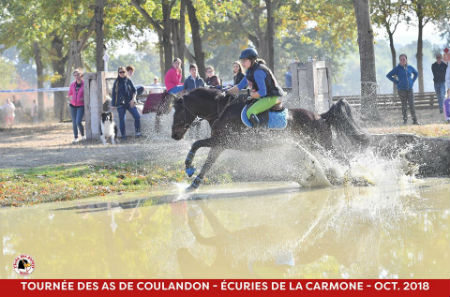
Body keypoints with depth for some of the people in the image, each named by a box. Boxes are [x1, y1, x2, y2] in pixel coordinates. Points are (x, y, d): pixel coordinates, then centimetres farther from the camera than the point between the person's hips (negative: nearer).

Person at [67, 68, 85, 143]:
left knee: (78, 122, -14)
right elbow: (69, 94, 17)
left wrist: (83, 98, -15)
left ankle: (83, 136, 7)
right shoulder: (72, 85, 5)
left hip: (81, 106, -4)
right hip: (73, 105, 4)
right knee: (74, 122, 5)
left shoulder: (84, 84, -7)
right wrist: (71, 98, -4)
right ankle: (75, 138, 15)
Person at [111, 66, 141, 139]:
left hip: (130, 102, 0)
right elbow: (114, 93, 9)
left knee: (137, 116, -14)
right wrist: (113, 104, 6)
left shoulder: (128, 81, 7)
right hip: (120, 104, 0)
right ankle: (123, 135, 7)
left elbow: (134, 91, 8)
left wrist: (133, 99, -7)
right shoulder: (116, 82, 6)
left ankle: (137, 132, -3)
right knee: (121, 120, -3)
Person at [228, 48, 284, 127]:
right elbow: (240, 86, 19)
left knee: (250, 112, -25)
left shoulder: (258, 71, -21)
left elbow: (262, 92, -24)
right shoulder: (250, 71, 12)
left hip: (272, 97, -11)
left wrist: (250, 95, -12)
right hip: (264, 96, 11)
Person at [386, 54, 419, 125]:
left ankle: (415, 120, -3)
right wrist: (396, 82, -5)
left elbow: (416, 74, 25)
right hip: (401, 89, -2)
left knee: (411, 104, -5)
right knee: (404, 105, 3)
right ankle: (405, 120, 13)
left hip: (410, 89, 2)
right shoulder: (397, 68, -3)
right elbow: (388, 75, 0)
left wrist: (412, 81, 11)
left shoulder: (410, 67, 6)